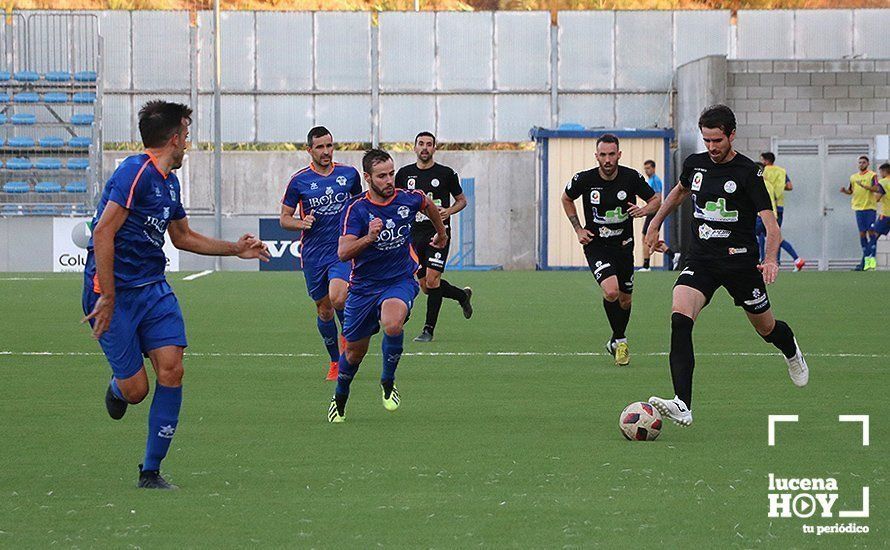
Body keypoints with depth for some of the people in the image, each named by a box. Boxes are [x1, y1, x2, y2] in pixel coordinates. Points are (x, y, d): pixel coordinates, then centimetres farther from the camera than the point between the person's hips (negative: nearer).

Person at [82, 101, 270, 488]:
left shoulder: (169, 181, 15)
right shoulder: (135, 173, -15)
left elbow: (183, 237, 32)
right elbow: (102, 233, -20)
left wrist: (235, 249, 32)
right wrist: (107, 299, -22)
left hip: (153, 288, 8)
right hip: (114, 291, -8)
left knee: (171, 370, -9)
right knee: (135, 390, -6)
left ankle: (151, 472, 1)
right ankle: (117, 387, 34)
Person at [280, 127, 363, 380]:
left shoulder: (349, 174, 3)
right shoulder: (299, 180, -1)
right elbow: (284, 218, 5)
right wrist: (301, 223, -15)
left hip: (342, 250, -1)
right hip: (313, 253, 1)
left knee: (337, 298, -24)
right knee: (324, 311, 6)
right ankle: (335, 362, 24)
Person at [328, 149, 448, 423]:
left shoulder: (408, 199, -7)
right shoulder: (357, 209, -15)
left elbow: (429, 205, 20)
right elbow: (343, 253, -25)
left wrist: (441, 233, 36)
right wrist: (369, 237, -41)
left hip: (400, 281, 0)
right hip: (364, 286, 0)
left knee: (392, 324, -32)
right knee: (355, 352, 10)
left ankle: (388, 381, -8)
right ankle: (340, 398, 40)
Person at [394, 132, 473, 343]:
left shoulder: (446, 173, 1)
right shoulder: (404, 174, 7)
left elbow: (462, 200, 11)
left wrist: (448, 211, -8)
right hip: (415, 234, 4)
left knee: (432, 279, -16)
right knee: (425, 286, 6)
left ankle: (429, 329, -7)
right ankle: (462, 295, 33)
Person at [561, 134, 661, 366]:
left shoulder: (632, 177, -10)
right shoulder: (584, 179, -11)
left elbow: (656, 200, 4)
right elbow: (567, 199, 10)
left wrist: (644, 210, -19)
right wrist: (578, 229, 1)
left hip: (623, 246, 3)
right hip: (596, 246, -3)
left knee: (625, 300, 11)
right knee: (611, 291, -24)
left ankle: (616, 342, 37)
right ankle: (620, 340, -4)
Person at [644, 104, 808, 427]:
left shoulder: (747, 173, -12)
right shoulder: (695, 165, 4)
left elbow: (771, 224, -19)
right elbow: (680, 191, 29)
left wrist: (770, 260, -36)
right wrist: (655, 225, 28)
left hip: (739, 262, -3)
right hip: (700, 260, 3)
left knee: (766, 329, 13)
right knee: (679, 318, -23)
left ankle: (791, 351, 55)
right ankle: (682, 406, -31)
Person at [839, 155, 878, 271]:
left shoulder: (872, 175, 0)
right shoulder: (854, 177, 15)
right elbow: (850, 191, 22)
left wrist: (864, 186, -25)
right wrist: (844, 191, 0)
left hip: (870, 207, -4)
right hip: (859, 207, 4)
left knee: (871, 231, -7)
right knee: (862, 232, 2)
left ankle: (872, 258, -6)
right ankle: (866, 258, 7)